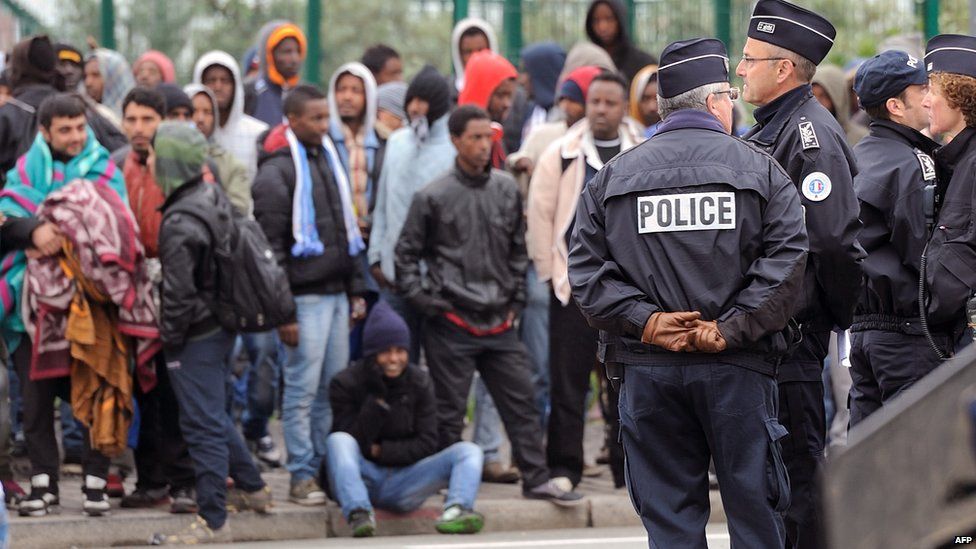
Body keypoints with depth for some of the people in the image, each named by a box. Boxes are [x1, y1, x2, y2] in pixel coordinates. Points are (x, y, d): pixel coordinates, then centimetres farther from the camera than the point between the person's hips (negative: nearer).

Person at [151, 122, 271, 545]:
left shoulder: (180, 222, -23)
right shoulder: (214, 198, 4)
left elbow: (179, 292, -23)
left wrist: (170, 341, -10)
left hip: (197, 335, -9)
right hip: (223, 324, 9)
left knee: (202, 424, -4)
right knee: (214, 415, 24)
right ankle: (252, 488, 36)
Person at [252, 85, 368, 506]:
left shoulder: (329, 160, 16)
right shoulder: (277, 172, -9)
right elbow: (271, 247, -12)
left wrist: (356, 290, 16)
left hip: (336, 293, 7)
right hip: (305, 297, -7)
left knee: (335, 388, 9)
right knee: (303, 389, -5)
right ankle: (302, 476, 0)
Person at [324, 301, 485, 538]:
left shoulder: (420, 383, 6)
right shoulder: (346, 383, -2)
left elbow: (426, 445, 2)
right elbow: (355, 443, -11)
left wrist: (381, 451, -9)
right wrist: (377, 400, -20)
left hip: (403, 483, 3)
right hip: (361, 480, -3)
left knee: (468, 451, -16)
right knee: (337, 440, -31)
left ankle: (455, 512, -46)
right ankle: (358, 513, -51)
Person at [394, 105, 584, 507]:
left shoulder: (507, 190, 7)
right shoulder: (433, 197, -5)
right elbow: (406, 255, 2)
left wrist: (516, 300, 10)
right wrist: (424, 300, -5)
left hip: (499, 323, 4)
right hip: (451, 324, -4)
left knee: (520, 400, 4)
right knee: (449, 410, 2)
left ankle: (536, 478, 10)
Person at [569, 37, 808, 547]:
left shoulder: (612, 177, 9)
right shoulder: (758, 169, 3)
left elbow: (586, 272, 0)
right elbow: (786, 262, -9)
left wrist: (645, 321, -5)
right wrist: (731, 329, -10)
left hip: (647, 367, 2)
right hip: (738, 370, -2)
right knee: (753, 508, 5)